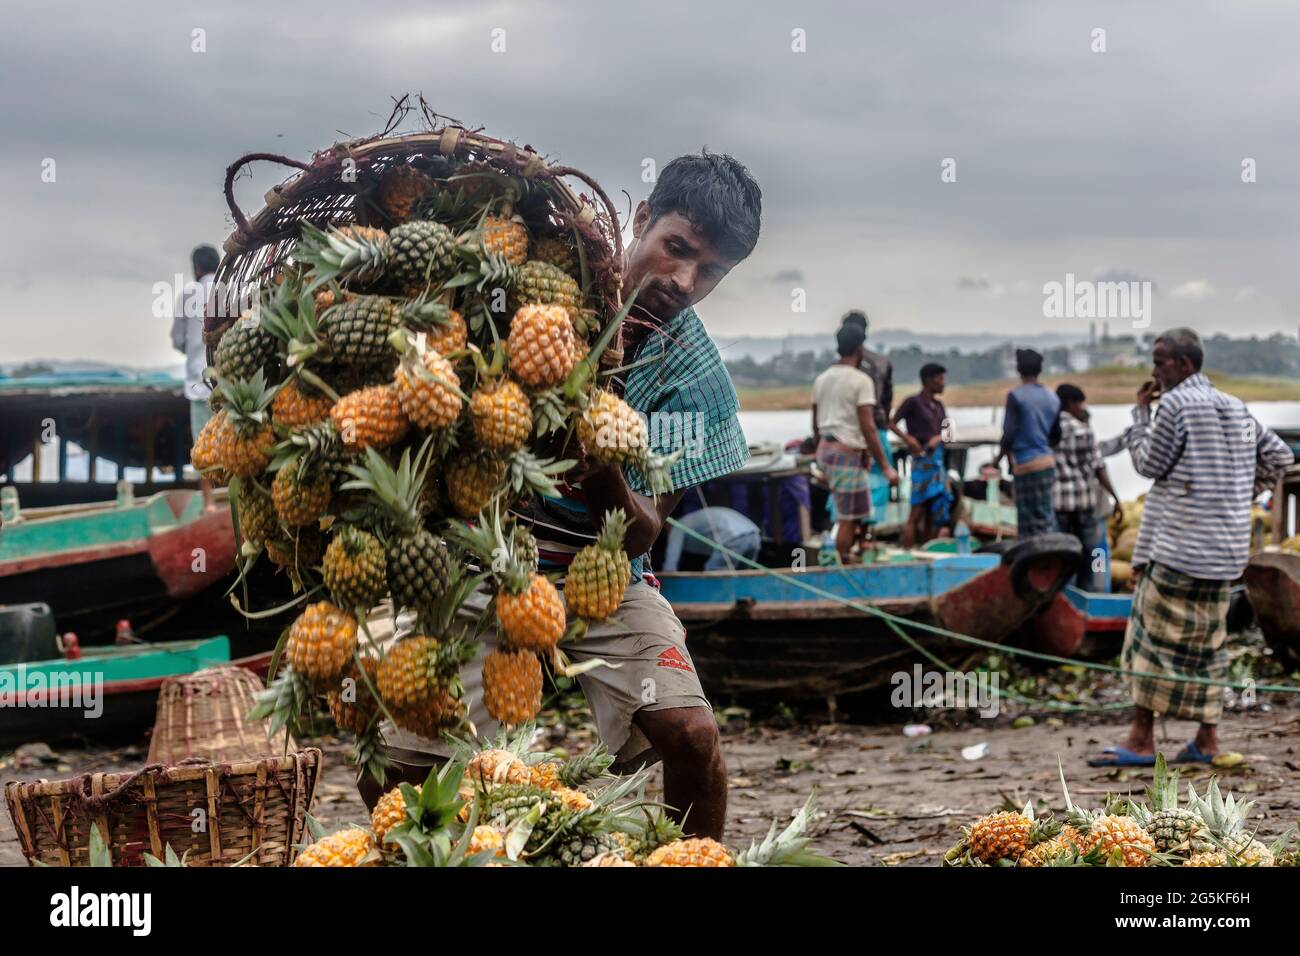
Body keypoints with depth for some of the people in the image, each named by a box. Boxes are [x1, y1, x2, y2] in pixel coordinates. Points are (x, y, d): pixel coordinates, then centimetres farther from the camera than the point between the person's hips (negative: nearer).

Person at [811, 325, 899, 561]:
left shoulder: (822, 379, 12)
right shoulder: (861, 380, -10)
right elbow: (868, 428, -16)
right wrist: (885, 466, -14)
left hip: (825, 449, 8)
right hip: (848, 452, -8)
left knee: (851, 514, 18)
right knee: (848, 518, -4)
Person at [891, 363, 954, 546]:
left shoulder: (938, 405, 14)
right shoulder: (913, 402, -5)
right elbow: (892, 423, -8)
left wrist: (938, 438, -10)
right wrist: (907, 438, -21)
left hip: (937, 458, 7)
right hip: (922, 460, -7)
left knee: (934, 516, 8)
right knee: (917, 512, -8)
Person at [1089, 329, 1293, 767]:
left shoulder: (1175, 404, -11)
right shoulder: (1235, 408, 13)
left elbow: (1149, 464, -6)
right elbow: (1279, 455, 15)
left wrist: (1141, 412, 3)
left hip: (1178, 545, -8)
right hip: (1225, 546, 8)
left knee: (1155, 633, -4)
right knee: (1205, 639, 11)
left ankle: (1142, 738, -5)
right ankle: (1207, 738, 12)